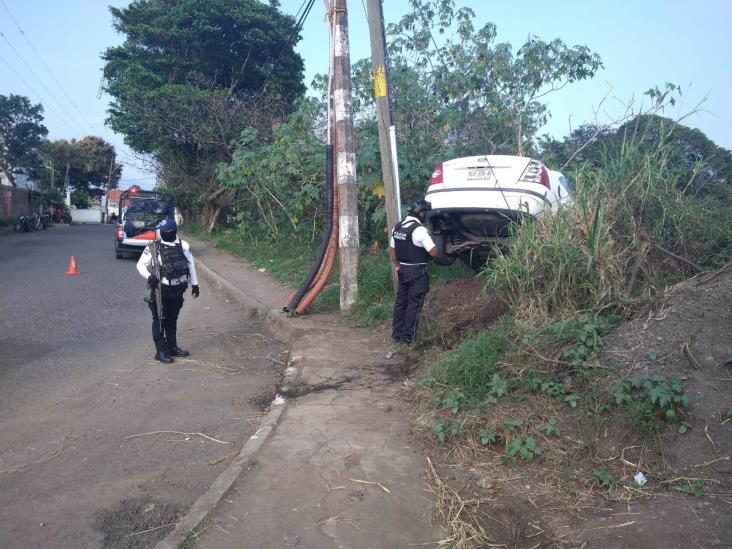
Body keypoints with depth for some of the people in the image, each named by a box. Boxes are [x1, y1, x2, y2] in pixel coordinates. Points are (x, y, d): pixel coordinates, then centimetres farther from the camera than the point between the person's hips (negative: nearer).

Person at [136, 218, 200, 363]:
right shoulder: (153, 247, -9)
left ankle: (172, 347, 30)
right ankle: (161, 351, 11)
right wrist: (149, 276, -22)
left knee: (172, 320, 17)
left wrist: (194, 284, 11)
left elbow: (191, 264, 9)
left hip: (177, 290, 3)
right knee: (159, 321, 1)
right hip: (160, 290, -3)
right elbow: (140, 264, -3)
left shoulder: (184, 246, -1)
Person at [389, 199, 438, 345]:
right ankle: (407, 337, 5)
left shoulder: (397, 228, 6)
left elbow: (392, 250, 13)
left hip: (403, 271, 7)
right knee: (414, 305, 1)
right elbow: (433, 252, -17)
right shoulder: (420, 230, -18)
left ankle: (396, 333, 21)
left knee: (400, 302, 14)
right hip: (418, 272, -7)